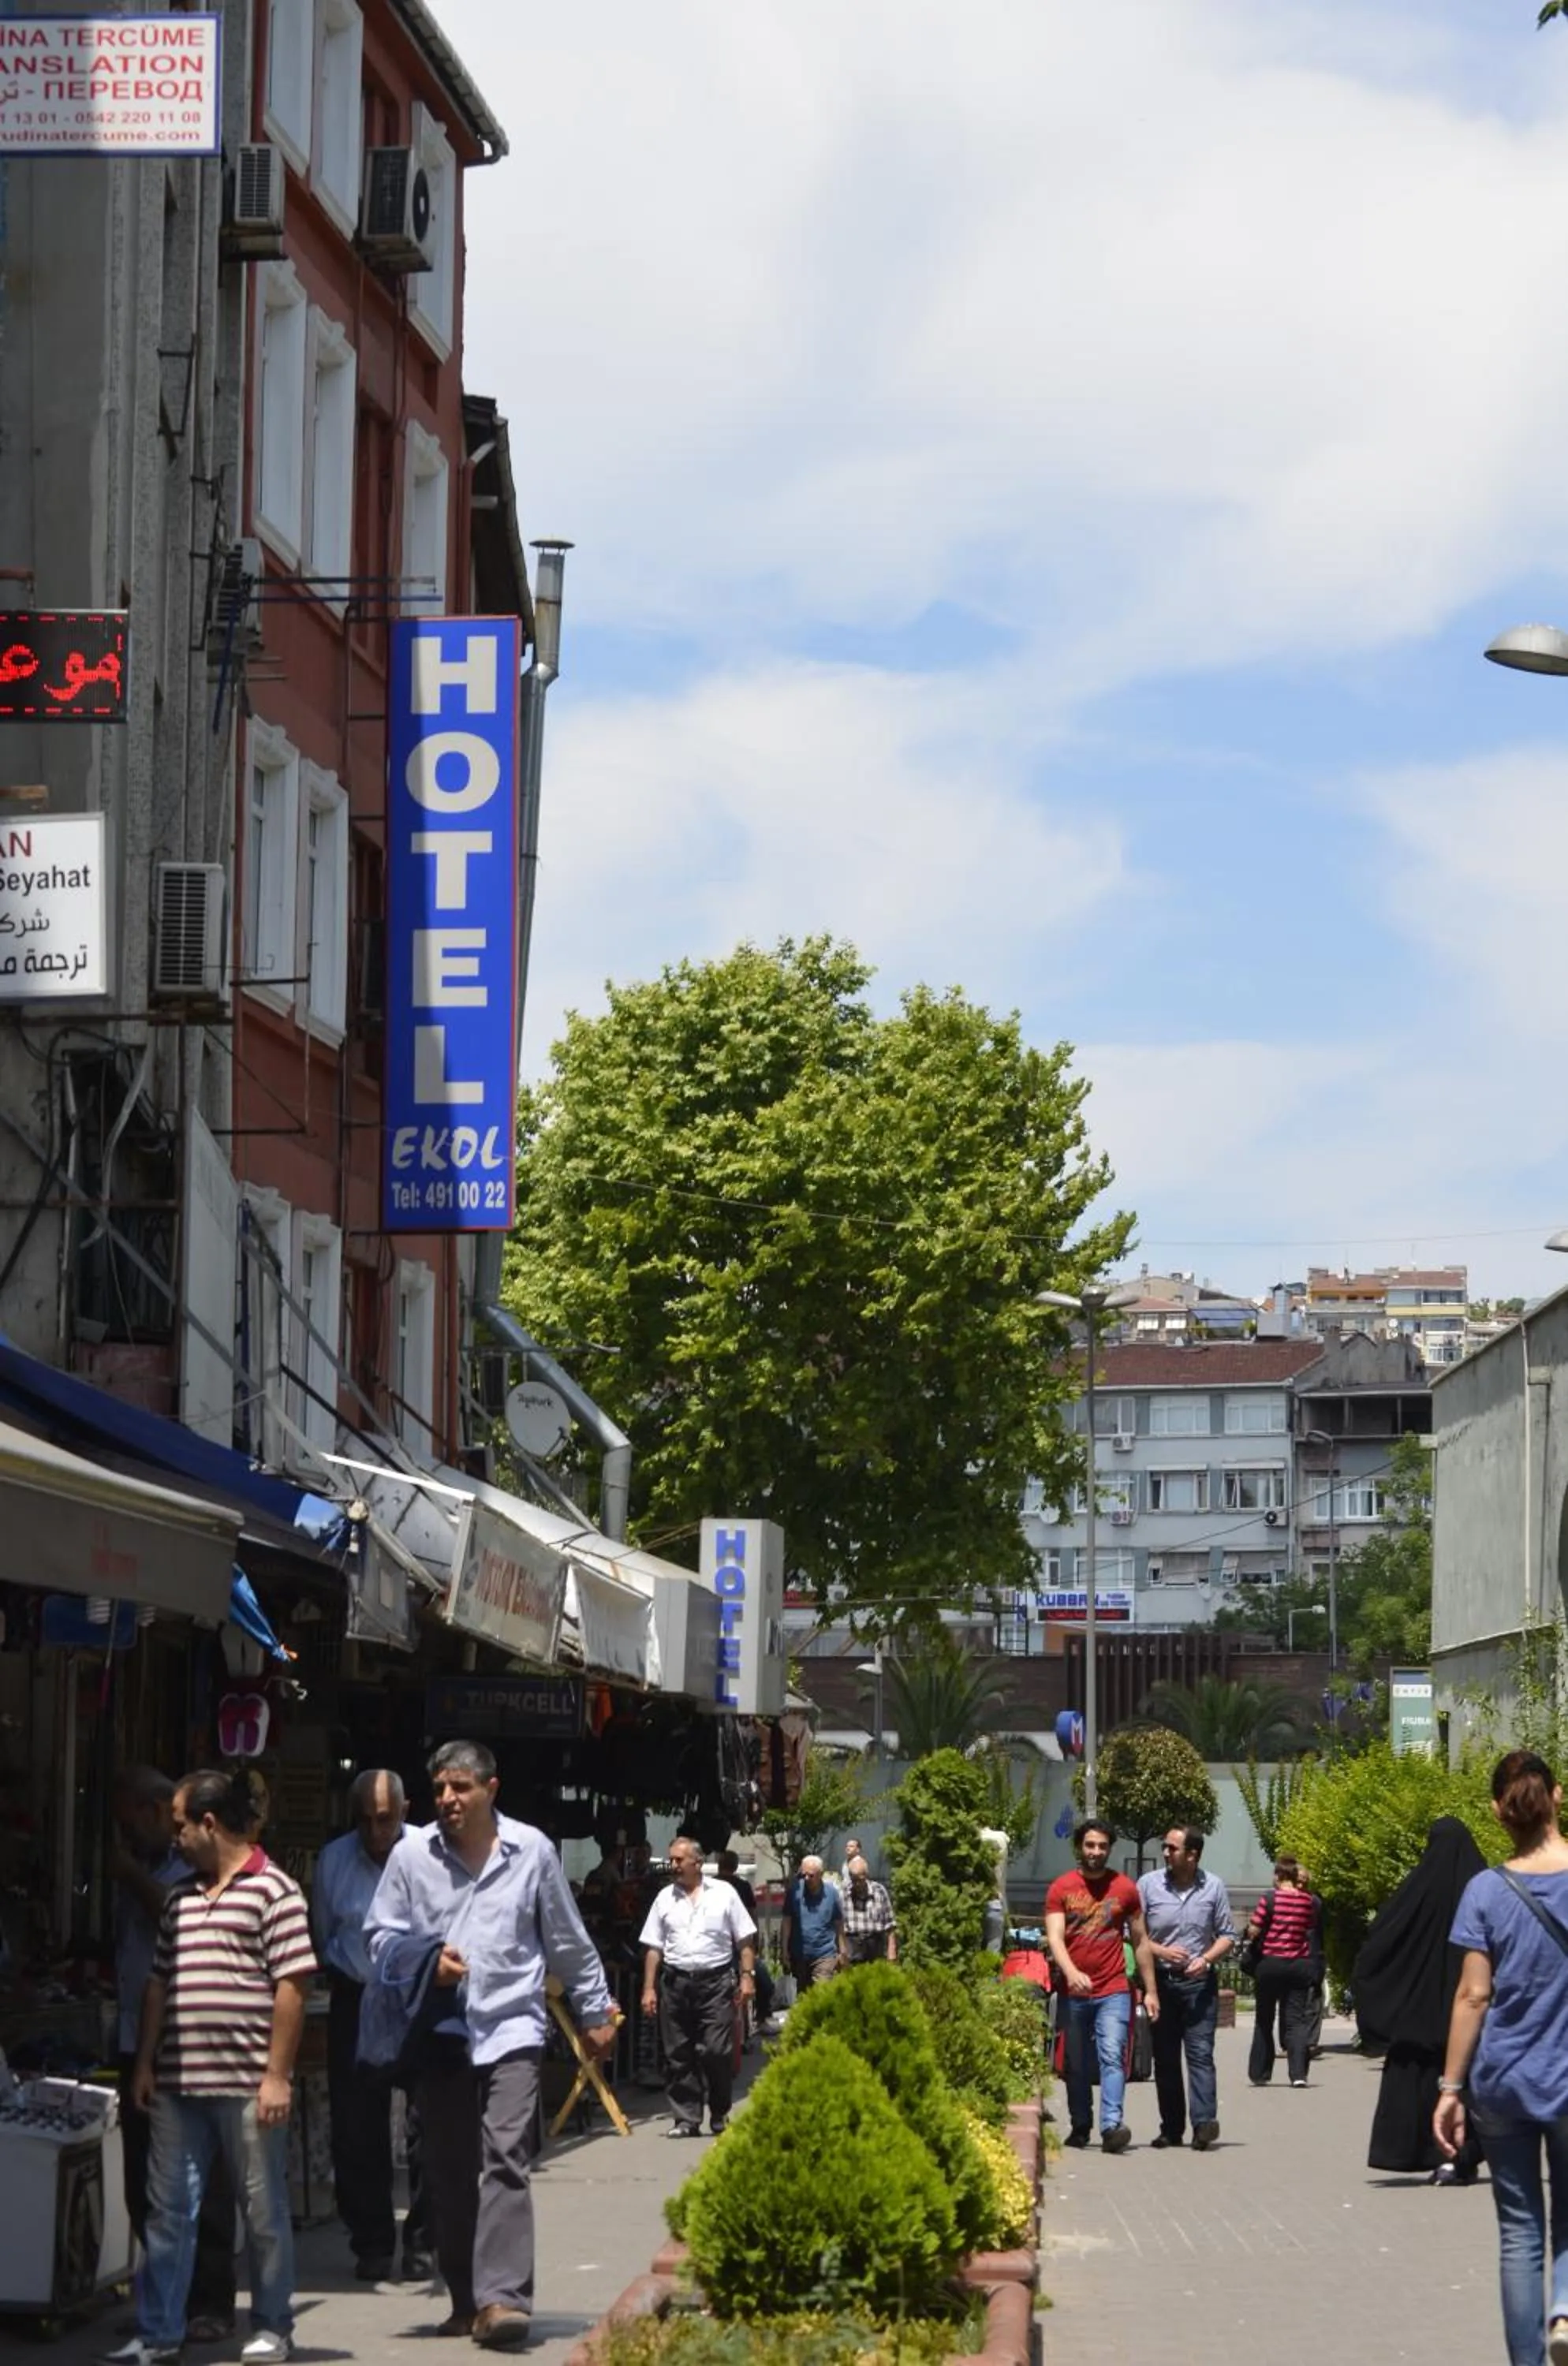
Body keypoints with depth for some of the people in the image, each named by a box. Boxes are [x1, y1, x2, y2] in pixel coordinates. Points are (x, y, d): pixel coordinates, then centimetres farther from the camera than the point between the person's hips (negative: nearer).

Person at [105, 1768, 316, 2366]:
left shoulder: (273, 1891, -6)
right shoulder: (181, 1898, 15)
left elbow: (291, 1987, -10)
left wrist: (276, 2075, -14)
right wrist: (145, 2063, 12)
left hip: (247, 2084, -6)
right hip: (177, 2081, 6)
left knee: (263, 2209, 3)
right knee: (167, 2206, 6)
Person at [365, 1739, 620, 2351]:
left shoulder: (532, 1851, 4)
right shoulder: (412, 1855, 4)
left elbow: (568, 1941, 13)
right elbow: (380, 1935, 9)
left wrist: (595, 2013, 19)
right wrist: (427, 1963, -10)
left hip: (511, 2027, -2)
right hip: (441, 2030, 2)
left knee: (506, 2159, -14)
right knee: (448, 2169, 6)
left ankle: (502, 2298, -21)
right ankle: (466, 2299, 16)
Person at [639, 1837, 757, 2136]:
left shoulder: (724, 1893, 5)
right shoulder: (665, 1898, 12)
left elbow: (745, 1940, 5)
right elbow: (654, 1948, 12)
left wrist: (747, 1976, -5)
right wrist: (649, 1988, 5)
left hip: (715, 1980, -3)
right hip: (676, 1982, 3)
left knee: (718, 2051, -7)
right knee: (679, 2055, 2)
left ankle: (720, 2117, 7)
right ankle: (686, 2119, 8)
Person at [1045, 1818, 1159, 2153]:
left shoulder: (1125, 1888, 6)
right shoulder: (1061, 1888, 3)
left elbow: (1140, 1942, 12)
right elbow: (1054, 1937, -7)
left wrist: (1151, 1990, 10)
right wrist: (1071, 1972, -26)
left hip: (1114, 1991, -1)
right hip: (1074, 1992, 1)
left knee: (1112, 2056, -15)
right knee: (1076, 2064, 9)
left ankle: (1112, 2125, -25)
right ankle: (1080, 2127, 21)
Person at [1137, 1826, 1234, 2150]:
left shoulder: (1213, 1887, 3)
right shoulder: (1149, 1885, 2)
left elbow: (1227, 1935, 8)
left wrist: (1206, 1959, -10)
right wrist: (1161, 1951, -12)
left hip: (1199, 1981, -1)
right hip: (1161, 1980, 1)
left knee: (1200, 2052, -12)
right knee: (1165, 2058, 5)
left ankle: (1204, 2121, -21)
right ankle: (1171, 2128, 11)